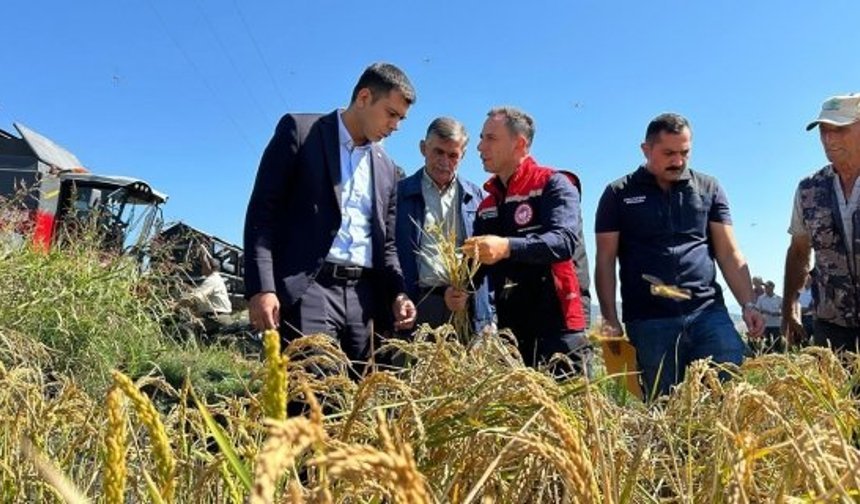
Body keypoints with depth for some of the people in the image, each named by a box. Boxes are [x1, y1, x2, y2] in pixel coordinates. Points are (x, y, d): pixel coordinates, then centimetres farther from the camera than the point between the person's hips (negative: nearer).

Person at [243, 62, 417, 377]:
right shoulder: (299, 130, 3)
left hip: (363, 297, 6)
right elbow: (262, 211, -4)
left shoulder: (386, 168, 20)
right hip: (307, 289, -5)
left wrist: (397, 293, 4)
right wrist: (261, 287, -15)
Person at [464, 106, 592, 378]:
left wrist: (509, 247, -36)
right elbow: (481, 264, 20)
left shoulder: (553, 185, -3)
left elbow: (564, 241, -20)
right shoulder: (487, 205, 17)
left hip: (557, 327, -6)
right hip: (509, 330, 6)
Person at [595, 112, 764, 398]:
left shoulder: (708, 189, 12)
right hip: (648, 322, -1)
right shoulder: (619, 195, 7)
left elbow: (729, 254, 10)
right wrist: (610, 320, -5)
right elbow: (605, 262, 3)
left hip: (708, 312, 2)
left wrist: (748, 304, -2)